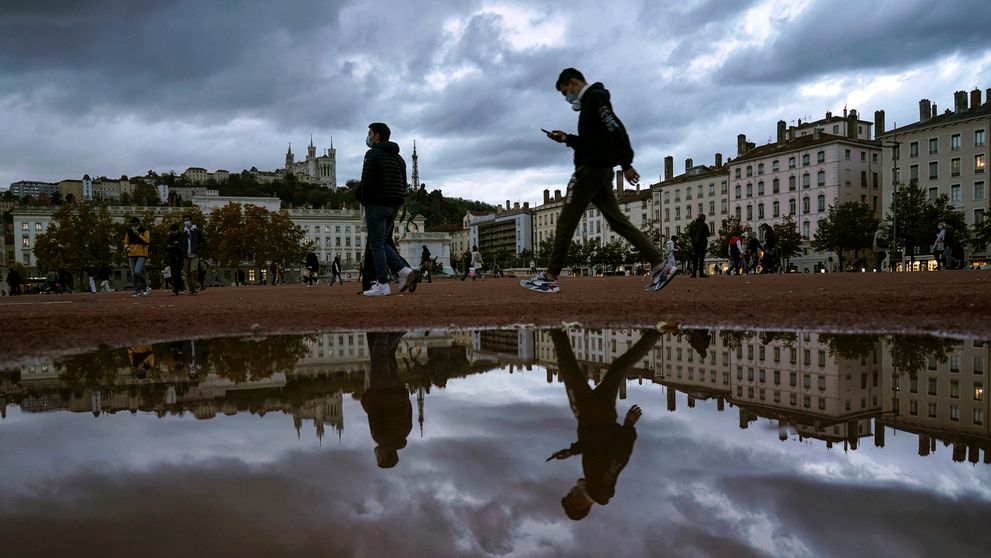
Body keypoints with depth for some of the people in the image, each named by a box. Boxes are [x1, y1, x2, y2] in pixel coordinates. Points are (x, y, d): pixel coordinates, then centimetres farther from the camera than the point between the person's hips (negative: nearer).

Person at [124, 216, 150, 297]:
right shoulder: (129, 232, 12)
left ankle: (145, 287, 0)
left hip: (141, 255, -5)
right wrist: (127, 248, -4)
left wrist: (139, 235, -19)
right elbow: (126, 242, 17)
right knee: (134, 275, 5)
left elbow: (147, 242, -13)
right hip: (132, 256, 5)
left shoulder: (145, 231, 0)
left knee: (138, 272, -21)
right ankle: (137, 291, 14)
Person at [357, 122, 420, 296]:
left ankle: (383, 285, -3)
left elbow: (366, 181, -15)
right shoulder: (398, 156, 19)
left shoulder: (373, 153, -6)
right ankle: (406, 271, -1)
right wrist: (395, 205, 17)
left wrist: (364, 203, -6)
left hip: (377, 204, -8)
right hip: (394, 205, 8)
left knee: (376, 244, -2)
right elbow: (404, 183, 18)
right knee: (381, 243, 14)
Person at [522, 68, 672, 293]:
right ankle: (659, 266, 2)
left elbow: (616, 130, -20)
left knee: (566, 221, -5)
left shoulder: (595, 97, -9)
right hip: (601, 171, 10)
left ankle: (550, 277, -1)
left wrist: (626, 164, -25)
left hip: (590, 169, -10)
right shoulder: (591, 101, 22)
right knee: (618, 220, 6)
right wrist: (567, 139, 20)